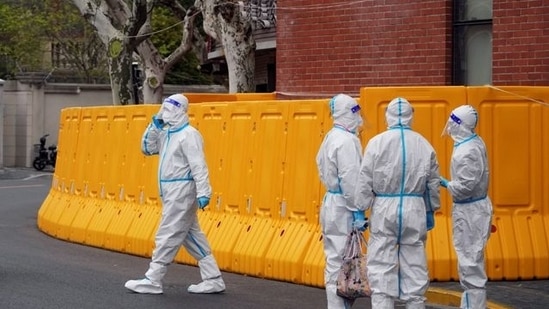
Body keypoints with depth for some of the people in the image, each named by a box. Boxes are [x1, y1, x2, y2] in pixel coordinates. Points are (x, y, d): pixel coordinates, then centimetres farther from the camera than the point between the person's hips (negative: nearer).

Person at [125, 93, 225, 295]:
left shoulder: (188, 135, -15)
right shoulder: (166, 133, 12)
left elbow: (199, 166, -20)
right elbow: (147, 149, 17)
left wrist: (203, 193, -27)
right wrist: (155, 125, 6)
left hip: (182, 192, -10)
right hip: (172, 193, 10)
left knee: (167, 236, -5)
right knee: (192, 236, 10)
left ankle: (152, 281, 0)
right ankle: (213, 280, 13)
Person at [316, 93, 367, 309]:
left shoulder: (330, 138, 13)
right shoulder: (347, 140, -16)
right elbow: (350, 179, -20)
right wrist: (358, 212, -17)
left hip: (331, 203, 10)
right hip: (342, 208, -10)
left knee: (334, 262, 12)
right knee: (342, 263, -7)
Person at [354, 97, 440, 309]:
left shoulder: (377, 143, -6)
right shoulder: (424, 145, 2)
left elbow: (364, 181, -5)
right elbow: (433, 184, 9)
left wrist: (360, 209, 3)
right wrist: (430, 211, 21)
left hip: (384, 210, -2)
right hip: (415, 211, 2)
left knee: (381, 268, 0)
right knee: (414, 266, 10)